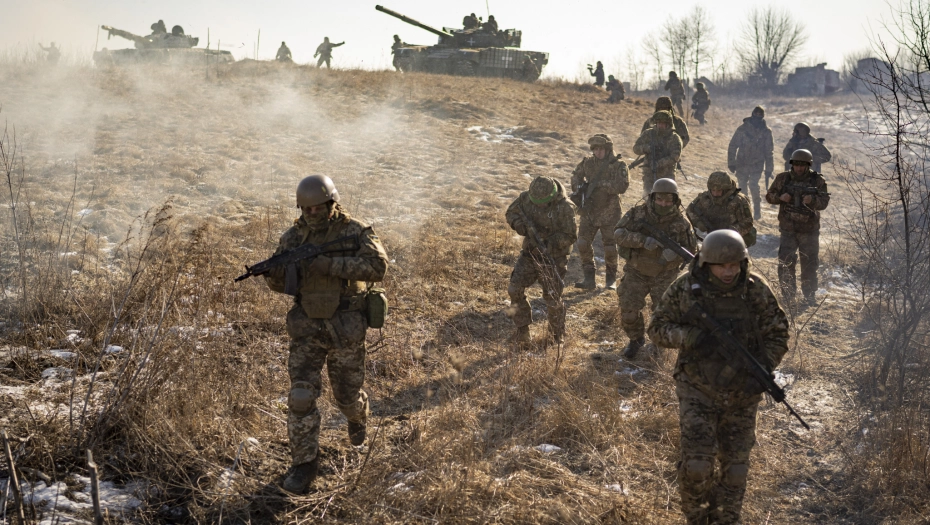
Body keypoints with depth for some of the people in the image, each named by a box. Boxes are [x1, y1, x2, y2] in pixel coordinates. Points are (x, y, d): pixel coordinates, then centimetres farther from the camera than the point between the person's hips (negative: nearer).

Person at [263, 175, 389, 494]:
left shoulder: (356, 232, -11)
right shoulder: (294, 236, 1)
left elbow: (378, 266, -27)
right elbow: (280, 284, 5)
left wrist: (330, 265, -33)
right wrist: (273, 272, -21)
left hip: (345, 329, -2)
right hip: (306, 328, 2)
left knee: (347, 395, 14)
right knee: (301, 395, -7)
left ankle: (358, 418, 51)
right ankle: (304, 465, 5)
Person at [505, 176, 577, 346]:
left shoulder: (565, 208, -20)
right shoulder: (526, 198, -8)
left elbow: (569, 236, -16)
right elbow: (511, 213, 6)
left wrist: (549, 242, -30)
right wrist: (519, 224, -17)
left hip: (553, 258, -4)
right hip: (529, 254, 4)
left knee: (553, 299, 0)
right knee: (515, 289, -4)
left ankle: (557, 335, 22)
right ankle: (522, 331, 12)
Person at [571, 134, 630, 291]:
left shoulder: (618, 165, -10)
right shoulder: (587, 163, 3)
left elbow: (622, 185, -23)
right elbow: (576, 175, 21)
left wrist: (601, 184, -25)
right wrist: (578, 187, 1)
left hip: (610, 213, -4)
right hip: (589, 211, 4)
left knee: (610, 247, 1)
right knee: (583, 244, -3)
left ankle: (611, 280, 18)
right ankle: (589, 279, 6)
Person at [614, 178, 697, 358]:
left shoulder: (681, 222, -10)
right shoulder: (637, 213, -10)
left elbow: (691, 249, -4)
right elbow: (619, 233, -18)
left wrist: (675, 252, -27)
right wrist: (642, 240, -33)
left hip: (664, 275, 0)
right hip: (636, 272, 0)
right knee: (628, 309, -5)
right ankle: (636, 339, 22)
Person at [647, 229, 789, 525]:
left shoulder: (756, 290, -7)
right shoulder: (684, 289, -9)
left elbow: (777, 334, 1)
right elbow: (657, 328, -3)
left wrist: (763, 368, -15)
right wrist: (689, 337, -22)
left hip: (742, 394, 2)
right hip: (698, 390, -2)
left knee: (735, 467, 10)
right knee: (697, 464, -11)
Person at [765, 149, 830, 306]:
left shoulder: (818, 180, -3)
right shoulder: (782, 179, 0)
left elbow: (824, 202, -10)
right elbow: (769, 196, 5)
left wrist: (812, 200, -30)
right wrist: (780, 197, -16)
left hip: (809, 231, 0)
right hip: (788, 229, 0)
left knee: (809, 264, 9)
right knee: (785, 264, -2)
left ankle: (809, 297, 24)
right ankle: (788, 297, 12)